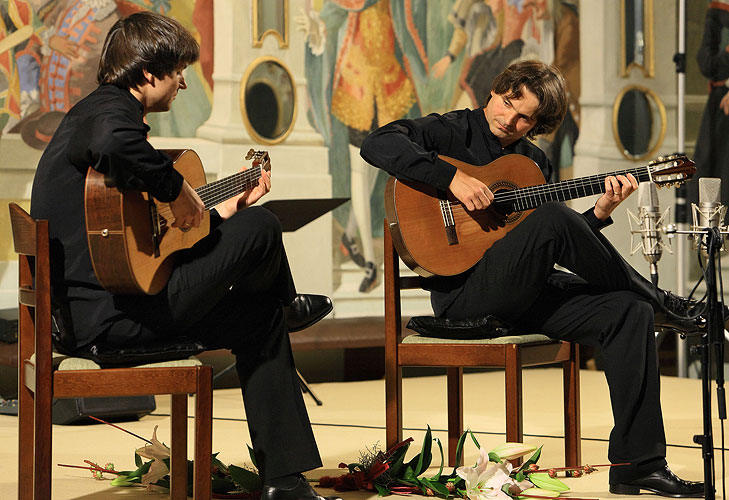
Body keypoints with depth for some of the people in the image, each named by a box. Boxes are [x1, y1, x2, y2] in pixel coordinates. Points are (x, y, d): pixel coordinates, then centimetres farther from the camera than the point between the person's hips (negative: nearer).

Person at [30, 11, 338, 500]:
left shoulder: (97, 110, 21)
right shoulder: (109, 111, -13)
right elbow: (113, 147, -42)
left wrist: (224, 209, 27)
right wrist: (178, 191, -27)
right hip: (111, 312, -11)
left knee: (259, 318, 17)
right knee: (262, 226, -7)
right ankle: (285, 304, 29)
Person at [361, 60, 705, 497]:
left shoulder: (535, 163, 19)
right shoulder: (452, 132, 1)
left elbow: (562, 249, 17)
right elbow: (379, 144, -18)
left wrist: (600, 213, 0)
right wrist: (453, 178, -25)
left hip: (525, 296, 7)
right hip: (461, 292, -7)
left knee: (630, 313, -14)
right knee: (552, 218, -31)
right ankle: (665, 305, -7)